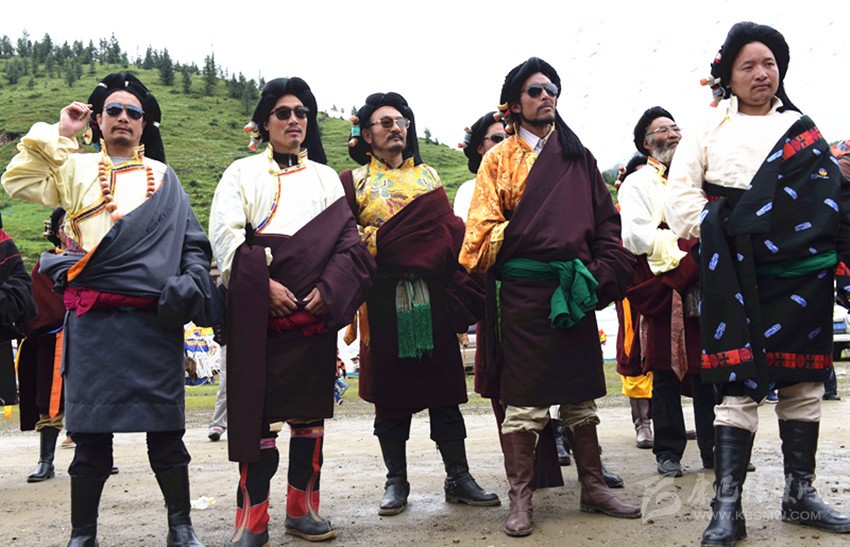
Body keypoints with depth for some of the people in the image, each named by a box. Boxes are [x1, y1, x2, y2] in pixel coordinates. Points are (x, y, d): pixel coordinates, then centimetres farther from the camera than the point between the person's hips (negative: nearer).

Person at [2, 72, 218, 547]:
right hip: (95, 318, 0)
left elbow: (192, 243, 12)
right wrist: (58, 134, 7)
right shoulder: (74, 168, 16)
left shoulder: (164, 177, 15)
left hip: (156, 319, 0)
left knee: (166, 427, 3)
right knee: (91, 428, 4)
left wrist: (189, 285, -3)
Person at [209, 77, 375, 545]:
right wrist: (265, 285, -15)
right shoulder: (242, 173, 11)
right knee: (256, 408, -5)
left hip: (313, 308, 3)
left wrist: (327, 289, -9)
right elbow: (225, 234, -3)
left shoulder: (325, 177, 18)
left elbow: (347, 241, 8)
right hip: (258, 308, -2)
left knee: (310, 406, 4)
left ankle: (303, 509, 13)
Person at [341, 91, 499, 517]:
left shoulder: (428, 176, 16)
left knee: (443, 385, 3)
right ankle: (396, 481, 14)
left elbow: (450, 230, 8)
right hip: (384, 301, -2)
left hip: (433, 296, 2)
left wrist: (458, 286, -4)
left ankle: (458, 477, 10)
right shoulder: (354, 182, 10)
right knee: (390, 388, 4)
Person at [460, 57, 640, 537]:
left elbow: (607, 222, 10)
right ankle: (521, 498, 8)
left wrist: (605, 274, 0)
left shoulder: (578, 156, 14)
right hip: (522, 290, -3)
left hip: (575, 290, 3)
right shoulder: (499, 159, 6)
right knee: (524, 399, -1)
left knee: (581, 394, 11)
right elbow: (484, 229, 1)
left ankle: (594, 486, 22)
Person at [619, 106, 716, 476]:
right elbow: (636, 236, -9)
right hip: (663, 288, -4)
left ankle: (713, 449, 12)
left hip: (704, 286, 4)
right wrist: (683, 247, -16)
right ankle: (668, 452, 9)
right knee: (666, 372, 1)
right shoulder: (636, 184, 6)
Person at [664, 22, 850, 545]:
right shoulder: (711, 130, 9)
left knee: (803, 382, 8)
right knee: (739, 384, -7)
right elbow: (682, 193, 3)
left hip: (803, 272, 3)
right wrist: (714, 232, -7)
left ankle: (800, 494, 20)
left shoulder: (802, 128, 16)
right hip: (739, 278, -3)